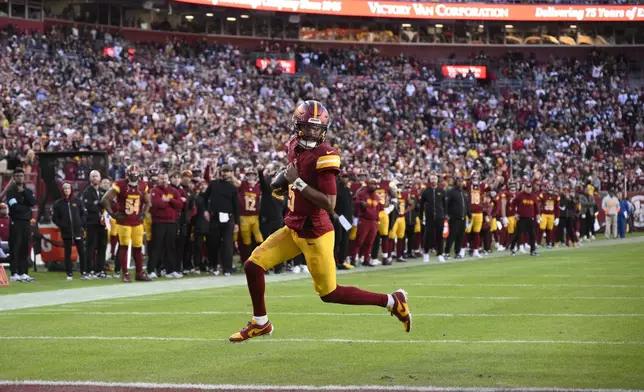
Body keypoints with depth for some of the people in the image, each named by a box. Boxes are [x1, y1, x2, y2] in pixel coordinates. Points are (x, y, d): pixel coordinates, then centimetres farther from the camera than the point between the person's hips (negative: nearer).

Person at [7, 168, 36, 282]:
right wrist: (26, 208, -2)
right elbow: (15, 207, -14)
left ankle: (23, 273, 7)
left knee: (25, 248, 5)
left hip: (27, 222, 5)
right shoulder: (11, 191, -1)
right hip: (16, 222, -5)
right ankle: (14, 274, -11)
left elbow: (33, 203, -4)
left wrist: (23, 192, -9)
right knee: (15, 248, -9)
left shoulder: (28, 191, 15)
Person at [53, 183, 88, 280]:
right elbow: (55, 217, 3)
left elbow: (84, 214, 8)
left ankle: (84, 272, 1)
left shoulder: (77, 201, 6)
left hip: (78, 231, 0)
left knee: (82, 252, -3)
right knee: (67, 253, 3)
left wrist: (81, 224, -2)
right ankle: (69, 274, 7)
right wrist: (62, 226, -6)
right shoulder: (58, 203, 2)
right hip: (66, 232, 0)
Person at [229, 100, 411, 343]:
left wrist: (297, 182, -25)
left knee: (329, 294, 1)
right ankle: (260, 323, 24)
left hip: (314, 234, -8)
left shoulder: (323, 156, -21)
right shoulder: (295, 145, 3)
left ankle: (392, 302, 14)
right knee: (253, 266, 4)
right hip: (293, 229, 8)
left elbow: (329, 205, -26)